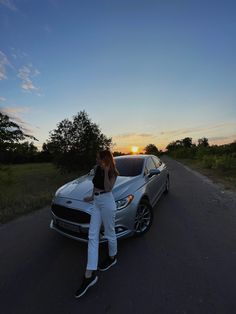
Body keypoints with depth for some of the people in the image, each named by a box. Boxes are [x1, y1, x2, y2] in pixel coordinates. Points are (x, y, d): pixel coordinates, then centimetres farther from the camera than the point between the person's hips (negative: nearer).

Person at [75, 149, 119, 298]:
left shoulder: (113, 172, -10)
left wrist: (106, 172, -26)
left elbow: (108, 188, -20)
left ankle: (112, 257, 41)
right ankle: (90, 275, 13)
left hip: (107, 202, -7)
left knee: (109, 234, 13)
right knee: (92, 237, 4)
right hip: (97, 202, 7)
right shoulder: (98, 169, 9)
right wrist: (92, 196, 22)